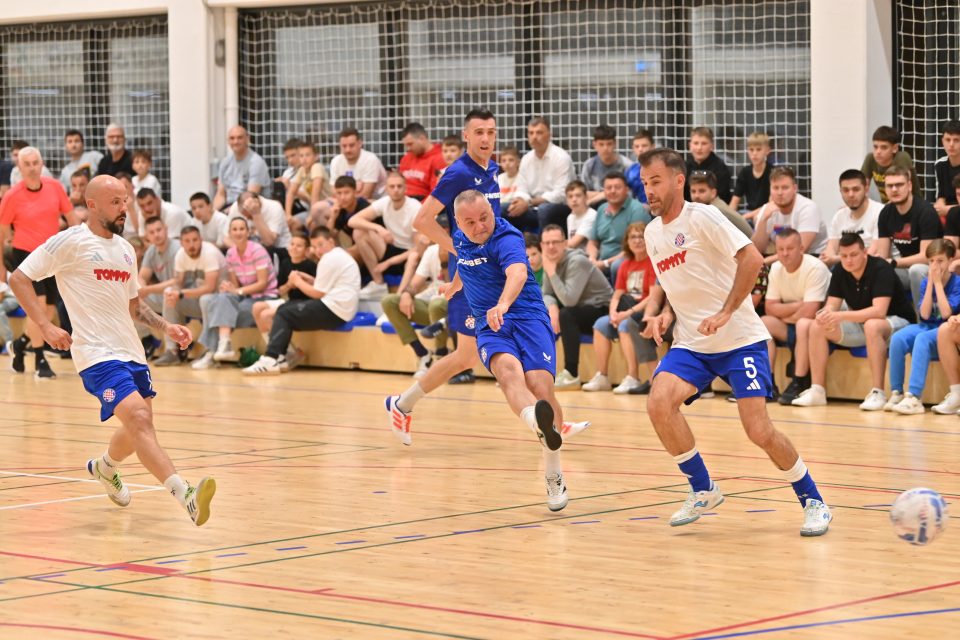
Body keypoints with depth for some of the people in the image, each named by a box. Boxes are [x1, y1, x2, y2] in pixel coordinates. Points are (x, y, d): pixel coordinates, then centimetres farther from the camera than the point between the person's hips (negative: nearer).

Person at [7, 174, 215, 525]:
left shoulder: (125, 249, 15)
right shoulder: (70, 242, -7)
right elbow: (19, 278, -6)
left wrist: (166, 327, 11)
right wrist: (46, 327, -16)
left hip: (131, 351, 8)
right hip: (97, 354, -8)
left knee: (140, 427, 16)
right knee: (139, 419, -23)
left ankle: (105, 467, 48)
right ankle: (185, 495, -34)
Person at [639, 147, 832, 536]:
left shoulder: (701, 218, -12)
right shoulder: (652, 233, 10)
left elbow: (752, 259, -20)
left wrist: (725, 313, -25)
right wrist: (664, 315, 6)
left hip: (740, 340, -6)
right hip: (691, 344, 6)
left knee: (758, 430, -13)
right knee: (659, 402, -20)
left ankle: (813, 501, 9)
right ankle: (703, 490, -3)